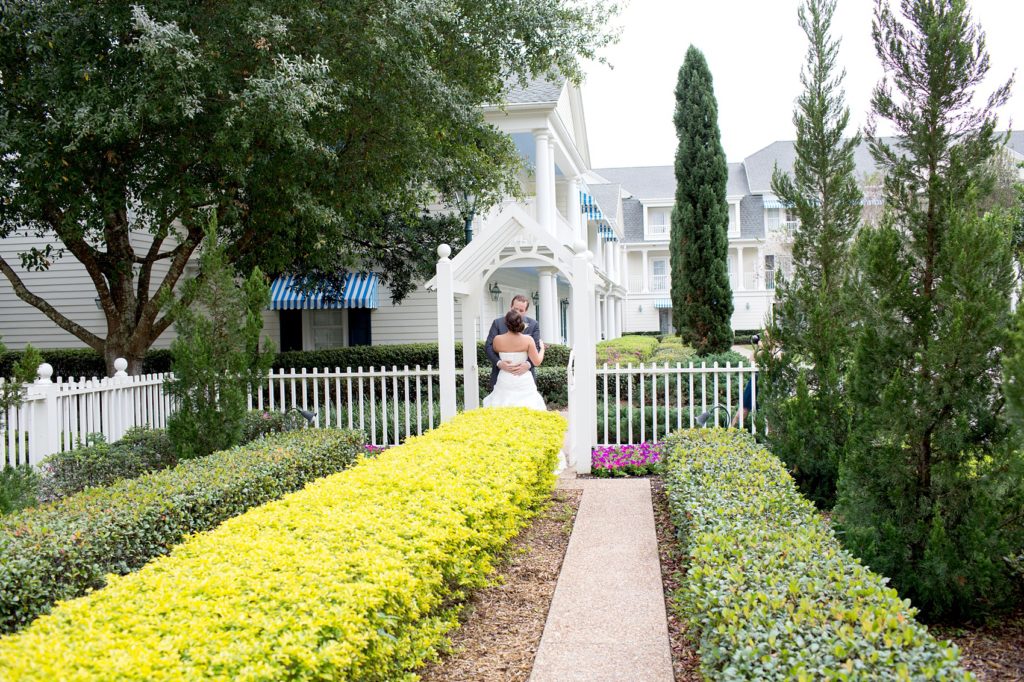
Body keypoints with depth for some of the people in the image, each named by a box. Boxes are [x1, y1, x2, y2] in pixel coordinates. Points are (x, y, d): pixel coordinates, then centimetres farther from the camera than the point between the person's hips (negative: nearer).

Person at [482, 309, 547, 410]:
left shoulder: (497, 340, -7)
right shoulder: (528, 340, -11)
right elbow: (537, 362, -7)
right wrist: (542, 348, 10)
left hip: (505, 382, 1)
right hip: (524, 382, -1)